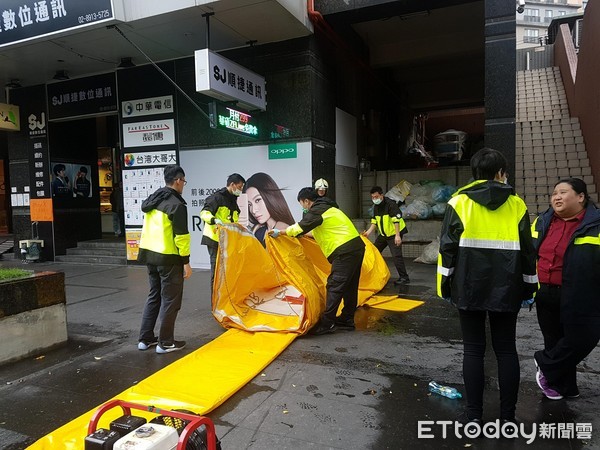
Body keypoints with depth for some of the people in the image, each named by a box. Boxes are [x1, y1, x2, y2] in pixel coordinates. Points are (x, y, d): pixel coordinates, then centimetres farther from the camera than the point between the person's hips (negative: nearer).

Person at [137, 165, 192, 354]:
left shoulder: (152, 200, 13)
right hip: (168, 258, -9)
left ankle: (145, 338, 24)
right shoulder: (176, 204, -15)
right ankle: (165, 342, 11)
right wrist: (186, 262, -12)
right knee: (170, 300, 3)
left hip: (150, 255, 9)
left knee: (154, 296, 19)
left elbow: (151, 229, 15)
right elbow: (181, 236, -17)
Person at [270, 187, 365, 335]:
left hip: (345, 251, -10)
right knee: (350, 286, 14)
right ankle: (347, 320, 23)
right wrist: (308, 235, 41)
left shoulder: (317, 211, -8)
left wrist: (279, 232, -1)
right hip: (356, 246, 10)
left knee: (334, 286, -7)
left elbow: (301, 226, -11)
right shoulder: (327, 208, 23)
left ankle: (326, 324, -4)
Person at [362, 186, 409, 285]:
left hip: (394, 233, -9)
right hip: (383, 234, 9)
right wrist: (368, 232, -5)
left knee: (396, 255, -16)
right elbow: (374, 221, 9)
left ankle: (404, 278, -7)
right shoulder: (376, 207, 5)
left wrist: (397, 236, -29)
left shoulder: (390, 204, -21)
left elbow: (396, 220, -25)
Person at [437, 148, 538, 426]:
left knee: (473, 349, 5)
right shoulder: (516, 205, 4)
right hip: (506, 289, 2)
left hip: (469, 288, -1)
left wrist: (444, 284, 1)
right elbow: (528, 250, 6)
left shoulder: (459, 202, -2)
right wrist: (529, 287, 14)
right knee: (506, 349, 11)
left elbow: (448, 247, -5)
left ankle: (474, 415, 11)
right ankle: (508, 416, 18)